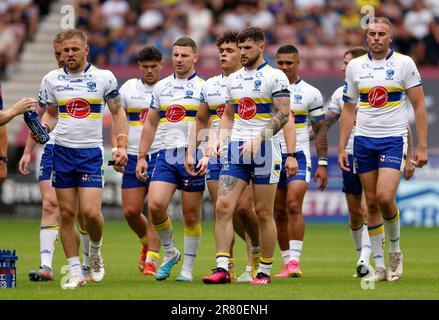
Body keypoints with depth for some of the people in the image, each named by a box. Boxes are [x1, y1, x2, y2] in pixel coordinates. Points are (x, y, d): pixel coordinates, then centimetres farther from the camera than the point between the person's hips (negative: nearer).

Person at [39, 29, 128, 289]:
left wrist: (122, 146, -2)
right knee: (67, 213, 0)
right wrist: (43, 128, -5)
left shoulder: (104, 77, 0)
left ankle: (95, 252, 16)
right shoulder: (52, 79, 6)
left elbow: (118, 112, 8)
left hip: (91, 152, -2)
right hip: (62, 150, 2)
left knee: (90, 211, -13)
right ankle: (75, 272, 7)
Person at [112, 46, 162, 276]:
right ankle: (147, 242, 29)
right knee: (130, 211, 0)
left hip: (162, 155, -3)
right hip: (134, 157, 3)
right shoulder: (128, 88, 8)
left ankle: (151, 260, -6)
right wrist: (117, 150, 4)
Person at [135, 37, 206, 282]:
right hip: (166, 156, 3)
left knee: (191, 216, 0)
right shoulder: (161, 87, 13)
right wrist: (142, 157, 12)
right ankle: (170, 252, 8)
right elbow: (150, 124, 18)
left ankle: (188, 269, 11)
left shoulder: (204, 87, 0)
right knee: (155, 205, -14)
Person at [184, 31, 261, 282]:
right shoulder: (210, 85, 15)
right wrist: (190, 152, 12)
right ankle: (227, 266, 9)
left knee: (244, 207, -15)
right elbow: (201, 121, 21)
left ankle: (257, 249, 11)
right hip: (216, 155, 5)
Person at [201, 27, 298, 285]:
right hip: (236, 152, 5)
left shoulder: (275, 77, -4)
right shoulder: (233, 79, 16)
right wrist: (220, 141, 8)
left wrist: (258, 138, -23)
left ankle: (265, 272, 9)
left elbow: (284, 116, -12)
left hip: (265, 151, -5)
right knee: (223, 206, -9)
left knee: (263, 213, -1)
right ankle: (222, 269, -12)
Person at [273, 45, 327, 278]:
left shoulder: (310, 93, 2)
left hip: (298, 155, -3)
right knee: (279, 212, 4)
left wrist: (322, 163, 0)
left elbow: (320, 130, 5)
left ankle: (294, 261, -20)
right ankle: (287, 263, 12)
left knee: (293, 206, -18)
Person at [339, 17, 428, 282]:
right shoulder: (355, 66, 7)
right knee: (372, 203, 3)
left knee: (385, 198, -18)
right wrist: (342, 148, 8)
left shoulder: (404, 63, -2)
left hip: (393, 139, -3)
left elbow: (419, 106, -1)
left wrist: (422, 146, -6)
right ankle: (379, 266, 10)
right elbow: (349, 110, 13)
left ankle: (395, 249, 8)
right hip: (363, 140, 3)